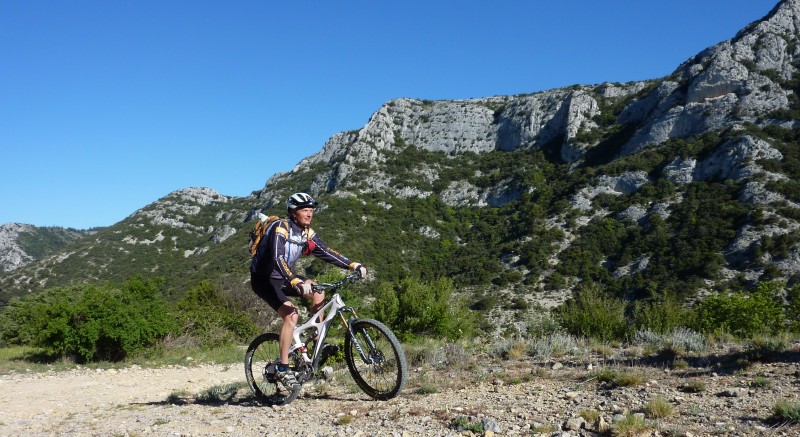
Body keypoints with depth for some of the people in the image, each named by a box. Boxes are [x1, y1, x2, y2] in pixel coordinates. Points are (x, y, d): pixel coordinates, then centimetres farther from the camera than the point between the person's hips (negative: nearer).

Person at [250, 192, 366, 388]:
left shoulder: (307, 232, 0)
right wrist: (296, 282, -51)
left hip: (282, 277, 8)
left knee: (318, 292, -9)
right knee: (291, 314, -25)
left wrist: (353, 265, -13)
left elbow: (325, 252, -2)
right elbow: (278, 259, -37)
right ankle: (283, 369, -18)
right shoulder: (280, 229, -24)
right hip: (264, 279, -8)